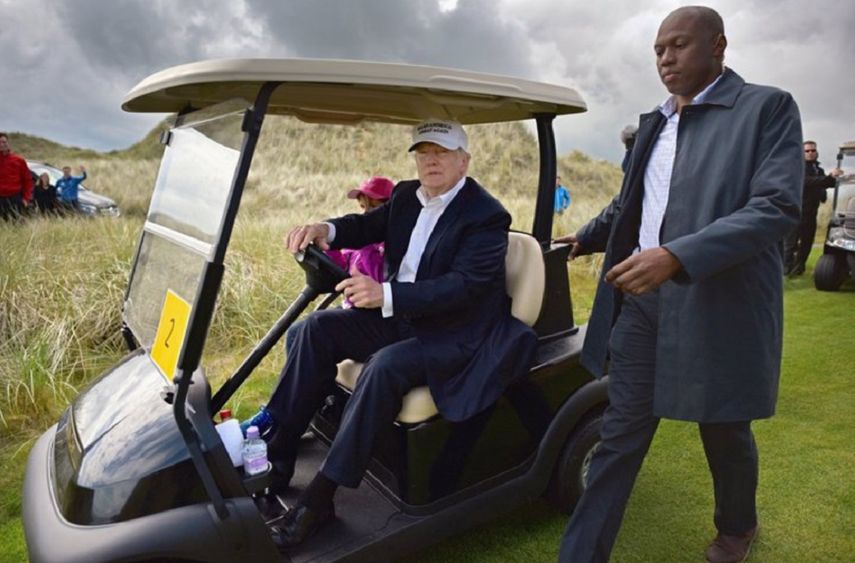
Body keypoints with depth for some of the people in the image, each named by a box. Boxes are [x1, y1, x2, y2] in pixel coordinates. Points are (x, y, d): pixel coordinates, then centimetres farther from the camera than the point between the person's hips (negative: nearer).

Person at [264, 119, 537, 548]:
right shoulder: (406, 195, 7)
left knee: (385, 365, -33)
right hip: (399, 316, 8)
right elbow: (368, 226, 15)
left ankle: (320, 496, -23)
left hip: (455, 334, -7)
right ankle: (274, 455, -6)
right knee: (318, 329, -8)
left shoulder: (486, 215, -15)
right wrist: (325, 229, -10)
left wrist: (386, 295, -39)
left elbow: (463, 286, -26)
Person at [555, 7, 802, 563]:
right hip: (642, 301, 5)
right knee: (619, 438, 5)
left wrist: (676, 257, -29)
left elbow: (779, 206, -19)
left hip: (719, 308, -4)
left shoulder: (767, 107, -6)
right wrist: (588, 236, 31)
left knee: (725, 436, 16)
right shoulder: (654, 123, 14)